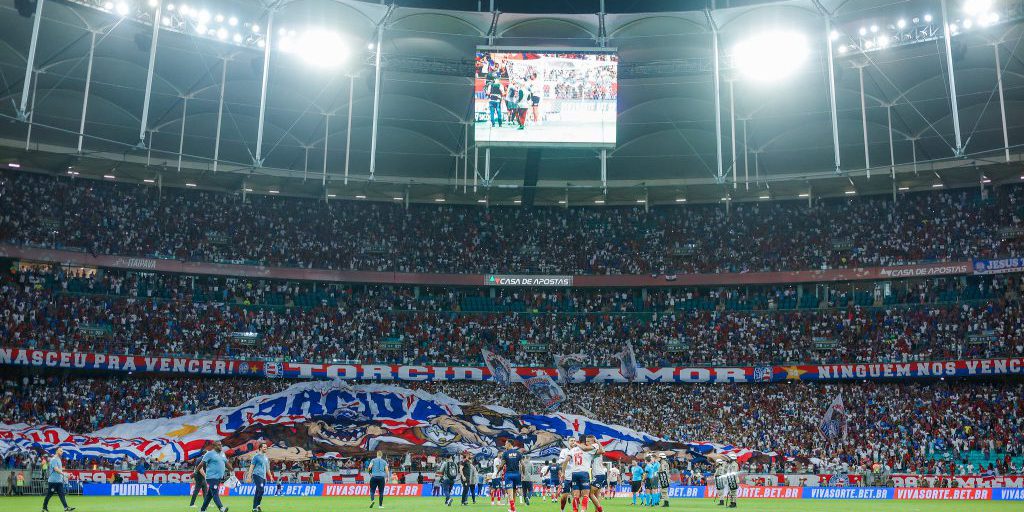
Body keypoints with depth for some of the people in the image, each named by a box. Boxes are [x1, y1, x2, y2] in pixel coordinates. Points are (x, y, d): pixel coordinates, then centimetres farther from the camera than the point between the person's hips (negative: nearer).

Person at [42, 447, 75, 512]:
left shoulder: (59, 459, 16)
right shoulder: (54, 459, -12)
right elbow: (56, 469, -24)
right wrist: (63, 473, -30)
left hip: (59, 481, 8)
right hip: (53, 480, -8)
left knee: (61, 494, 0)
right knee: (49, 494, 2)